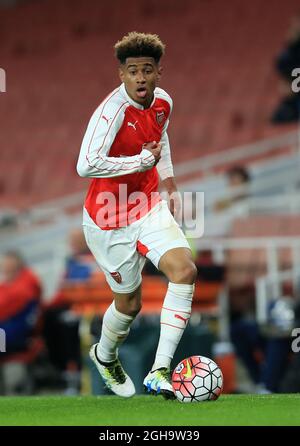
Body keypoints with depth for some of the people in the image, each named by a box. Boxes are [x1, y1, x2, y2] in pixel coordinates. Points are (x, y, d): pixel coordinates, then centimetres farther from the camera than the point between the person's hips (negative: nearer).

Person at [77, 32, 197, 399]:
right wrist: (144, 160, -26)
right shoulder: (112, 111, -25)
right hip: (110, 219, -6)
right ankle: (105, 356, 42)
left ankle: (159, 372, -18)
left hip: (149, 206, 6)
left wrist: (170, 186, 19)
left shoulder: (163, 102, -1)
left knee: (184, 269, -18)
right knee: (129, 302, 6)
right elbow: (86, 165, -36)